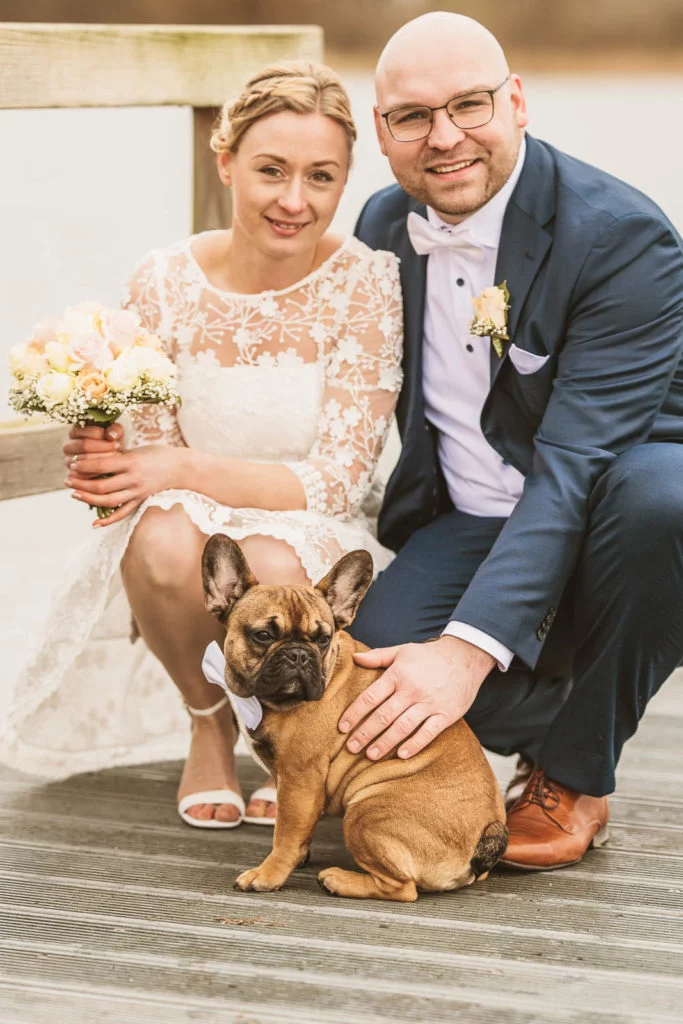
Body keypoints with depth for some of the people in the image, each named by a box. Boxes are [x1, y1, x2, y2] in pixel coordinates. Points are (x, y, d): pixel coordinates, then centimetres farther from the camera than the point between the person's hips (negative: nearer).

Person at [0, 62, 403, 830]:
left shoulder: (366, 284, -13)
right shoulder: (166, 284, -7)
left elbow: (340, 478, -16)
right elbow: (153, 456, -1)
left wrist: (183, 469, -29)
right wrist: (106, 462, -26)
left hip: (317, 541, -2)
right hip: (194, 534, 2)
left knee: (271, 565, -37)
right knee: (163, 536, -35)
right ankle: (208, 722, -2)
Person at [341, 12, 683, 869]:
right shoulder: (382, 227, 2)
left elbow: (575, 466, -29)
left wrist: (469, 646, -39)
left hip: (602, 514, -4)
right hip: (466, 523, 4)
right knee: (380, 659, -28)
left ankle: (574, 775, -16)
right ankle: (560, 720, 6)